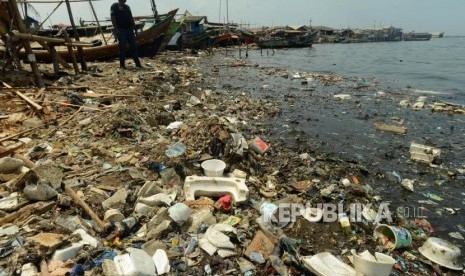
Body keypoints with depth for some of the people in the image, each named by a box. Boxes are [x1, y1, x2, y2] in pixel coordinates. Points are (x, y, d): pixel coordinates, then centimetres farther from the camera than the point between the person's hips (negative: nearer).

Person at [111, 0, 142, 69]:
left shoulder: (127, 7, 21)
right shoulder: (115, 6, 0)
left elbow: (131, 18, 23)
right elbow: (113, 18, -9)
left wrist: (134, 27, 15)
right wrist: (116, 29, -18)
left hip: (130, 29, 6)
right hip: (121, 30, -6)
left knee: (134, 47, 4)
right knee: (122, 47, -4)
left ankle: (137, 63, 7)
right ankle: (122, 65, 2)